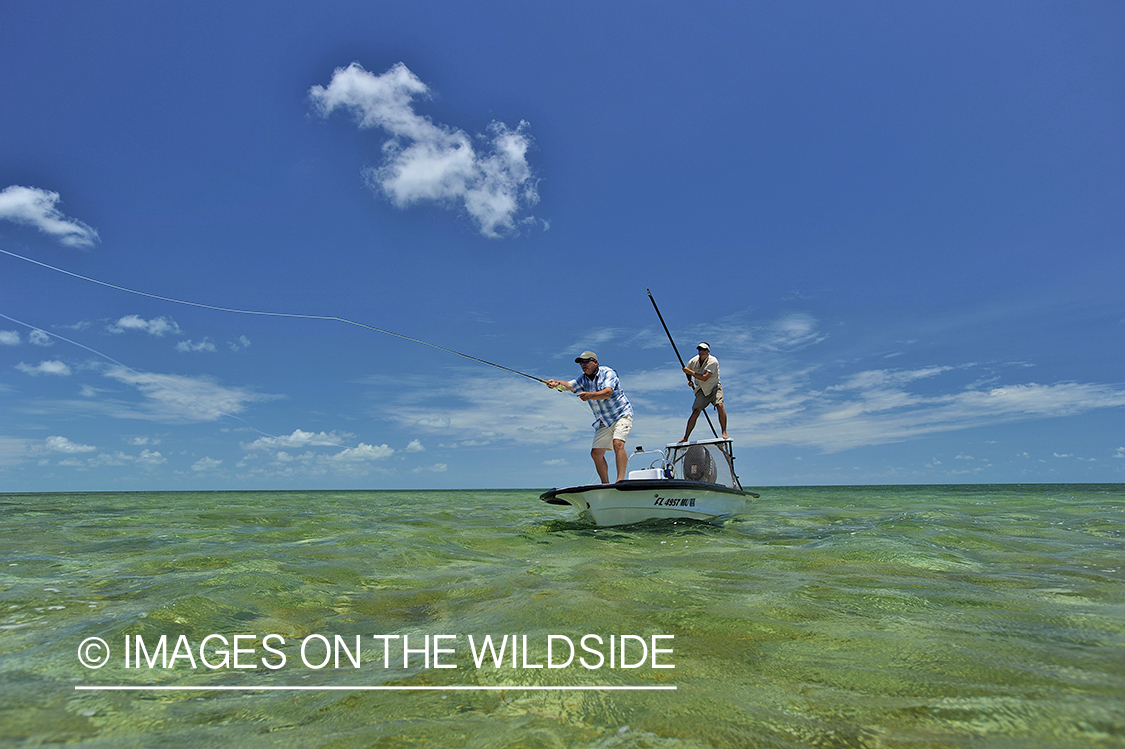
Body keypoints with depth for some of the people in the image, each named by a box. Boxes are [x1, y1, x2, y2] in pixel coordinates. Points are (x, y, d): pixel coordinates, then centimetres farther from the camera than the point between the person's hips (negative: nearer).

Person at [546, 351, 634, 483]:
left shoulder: (608, 373, -11)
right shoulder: (583, 379, 6)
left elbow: (607, 393, -28)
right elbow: (568, 385, -13)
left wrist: (590, 395, -45)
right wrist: (556, 383, -35)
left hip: (621, 415, -6)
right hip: (603, 422, 7)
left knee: (618, 443, -27)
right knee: (596, 453, 0)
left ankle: (621, 481, -29)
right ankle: (605, 485, 9)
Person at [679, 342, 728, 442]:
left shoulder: (713, 361, -20)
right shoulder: (694, 361, -4)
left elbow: (705, 378, -30)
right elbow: (687, 370, 19)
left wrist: (690, 372, -25)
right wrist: (689, 380, 1)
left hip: (714, 388, -3)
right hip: (701, 390, 3)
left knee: (719, 405, -28)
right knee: (696, 412, -9)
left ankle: (724, 433, -20)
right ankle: (685, 438, -3)